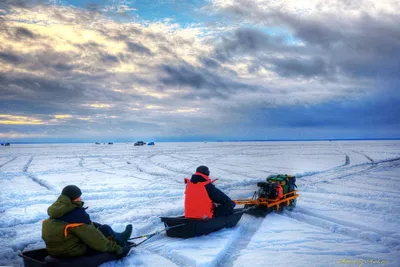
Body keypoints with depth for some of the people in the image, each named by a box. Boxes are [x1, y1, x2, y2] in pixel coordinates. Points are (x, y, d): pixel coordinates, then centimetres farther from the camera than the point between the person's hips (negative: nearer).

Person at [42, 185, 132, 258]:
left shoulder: (57, 208, 3)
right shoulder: (76, 213, -23)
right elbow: (94, 237, -20)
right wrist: (117, 249, -12)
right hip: (73, 251, -9)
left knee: (93, 225, 19)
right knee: (105, 229, 1)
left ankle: (117, 237, 32)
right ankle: (121, 243, 25)